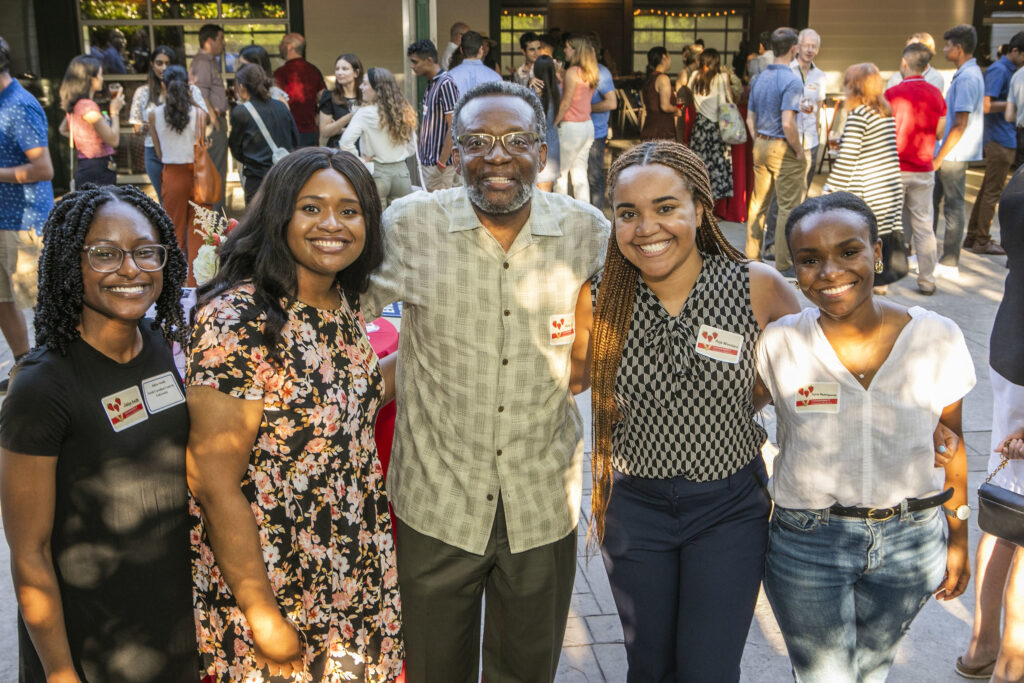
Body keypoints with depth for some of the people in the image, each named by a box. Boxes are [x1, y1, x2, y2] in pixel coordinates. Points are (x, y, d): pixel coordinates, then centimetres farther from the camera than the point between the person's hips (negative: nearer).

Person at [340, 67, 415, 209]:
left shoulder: (366, 113, -9)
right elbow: (412, 149, 12)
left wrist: (359, 161, -5)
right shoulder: (405, 112, 5)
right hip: (402, 172, 4)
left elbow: (346, 142, -18)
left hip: (376, 173, -4)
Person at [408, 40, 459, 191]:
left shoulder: (445, 84, -14)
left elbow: (453, 127, -19)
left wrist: (441, 163, -19)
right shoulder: (430, 84, 13)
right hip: (426, 162, 9)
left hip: (437, 163, -9)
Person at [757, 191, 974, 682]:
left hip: (911, 541, 2)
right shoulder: (778, 344, -14)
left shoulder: (938, 339, -9)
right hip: (806, 543, -2)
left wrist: (958, 536, 10)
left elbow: (950, 441, 3)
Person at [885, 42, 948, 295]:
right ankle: (927, 280, 12)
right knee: (923, 225, 9)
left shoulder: (892, 93, -12)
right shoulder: (936, 94, 2)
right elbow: (939, 130, 9)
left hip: (894, 168, -4)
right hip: (924, 169, 4)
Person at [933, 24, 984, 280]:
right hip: (952, 153, 10)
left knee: (953, 206, -4)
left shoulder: (966, 78, -18)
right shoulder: (971, 73, 13)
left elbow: (960, 124, -22)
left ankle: (949, 265, 3)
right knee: (932, 200, 16)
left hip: (954, 154, -10)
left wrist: (940, 156, -18)